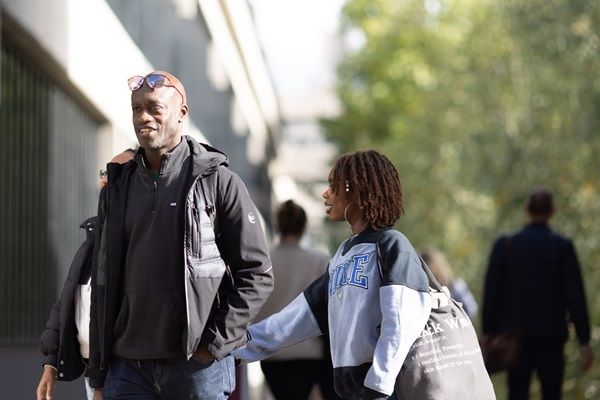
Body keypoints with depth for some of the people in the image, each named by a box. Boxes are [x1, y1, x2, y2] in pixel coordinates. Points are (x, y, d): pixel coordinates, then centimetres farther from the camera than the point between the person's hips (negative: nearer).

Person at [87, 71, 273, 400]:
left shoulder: (218, 181, -1)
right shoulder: (117, 187, 12)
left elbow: (256, 274, -2)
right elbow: (102, 284, 14)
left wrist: (214, 344, -9)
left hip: (197, 365, -4)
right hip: (127, 368, 4)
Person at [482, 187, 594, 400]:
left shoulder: (505, 244, -2)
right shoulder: (563, 247, -5)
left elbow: (491, 292, -3)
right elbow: (575, 296, -7)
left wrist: (487, 333, 5)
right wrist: (584, 342, -3)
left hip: (516, 335, 1)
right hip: (551, 339, -1)